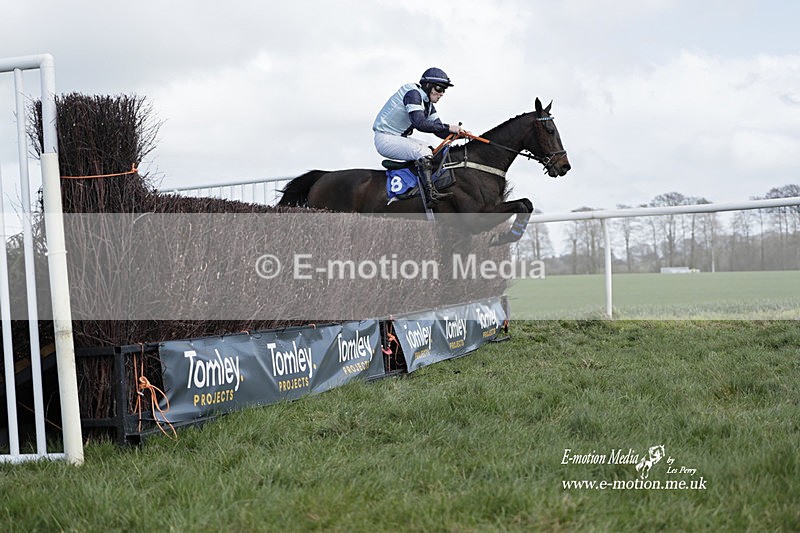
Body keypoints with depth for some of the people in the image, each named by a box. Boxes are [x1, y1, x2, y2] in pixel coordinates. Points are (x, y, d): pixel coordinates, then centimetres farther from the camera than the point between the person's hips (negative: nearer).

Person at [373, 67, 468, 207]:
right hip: (385, 139, -10)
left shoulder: (428, 103, 11)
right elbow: (420, 123, -32)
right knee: (422, 152, -26)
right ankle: (431, 194, -33)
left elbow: (439, 131, 8)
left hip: (400, 138, 10)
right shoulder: (413, 93, -19)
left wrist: (458, 133, -10)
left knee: (433, 152, 6)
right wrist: (448, 127, -30)